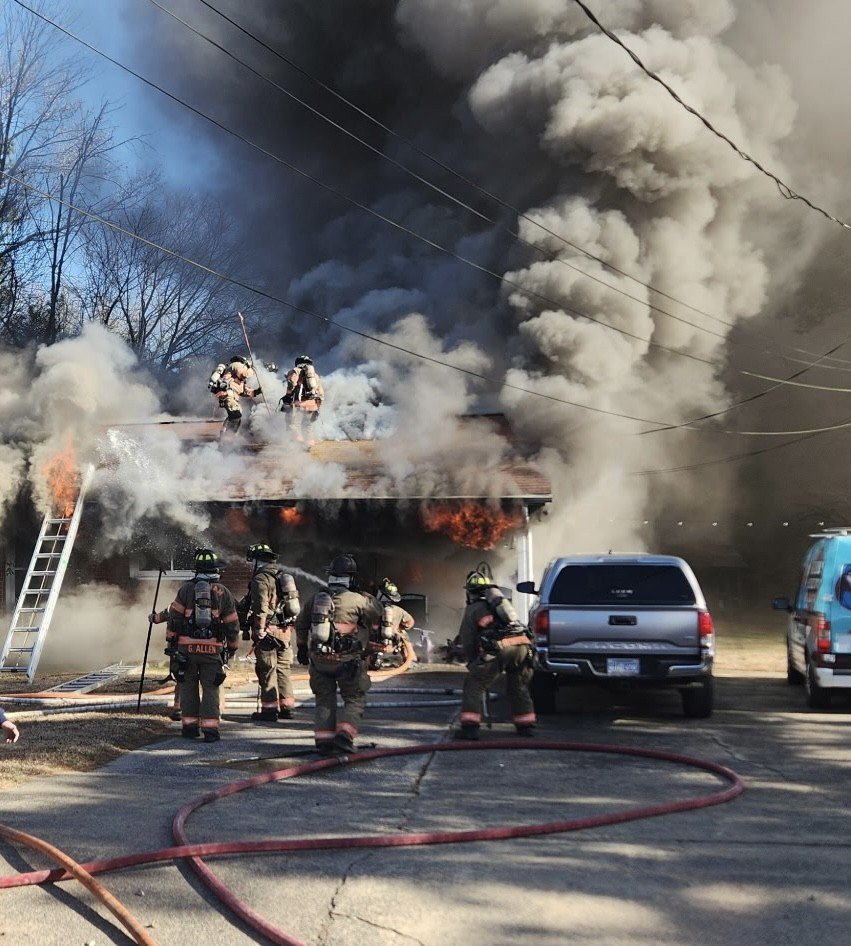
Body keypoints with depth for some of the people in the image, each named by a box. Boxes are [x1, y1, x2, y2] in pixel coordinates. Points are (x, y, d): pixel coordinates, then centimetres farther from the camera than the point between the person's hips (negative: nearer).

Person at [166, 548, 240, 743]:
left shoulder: (186, 588, 1)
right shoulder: (223, 592, 4)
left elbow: (174, 615, 0)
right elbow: (232, 624, 7)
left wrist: (171, 640, 8)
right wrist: (232, 647, 18)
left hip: (187, 645, 0)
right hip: (213, 647, 0)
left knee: (188, 686, 12)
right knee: (210, 688, 5)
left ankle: (190, 726, 14)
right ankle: (210, 729, -1)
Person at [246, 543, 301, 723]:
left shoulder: (261, 578, -10)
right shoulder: (284, 576, 16)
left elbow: (261, 608, -18)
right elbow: (292, 604, 18)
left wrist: (259, 631, -17)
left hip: (269, 630, -8)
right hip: (286, 630, 8)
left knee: (267, 670, -3)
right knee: (283, 669, 14)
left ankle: (270, 708, -2)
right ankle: (286, 706, 18)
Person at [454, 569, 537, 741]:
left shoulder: (472, 609, 19)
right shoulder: (503, 602, 35)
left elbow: (467, 643, 16)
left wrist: (473, 663, 31)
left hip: (499, 648, -5)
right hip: (523, 644, 5)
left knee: (474, 685, 7)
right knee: (519, 686, 25)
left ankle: (470, 727, -1)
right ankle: (526, 726, 27)